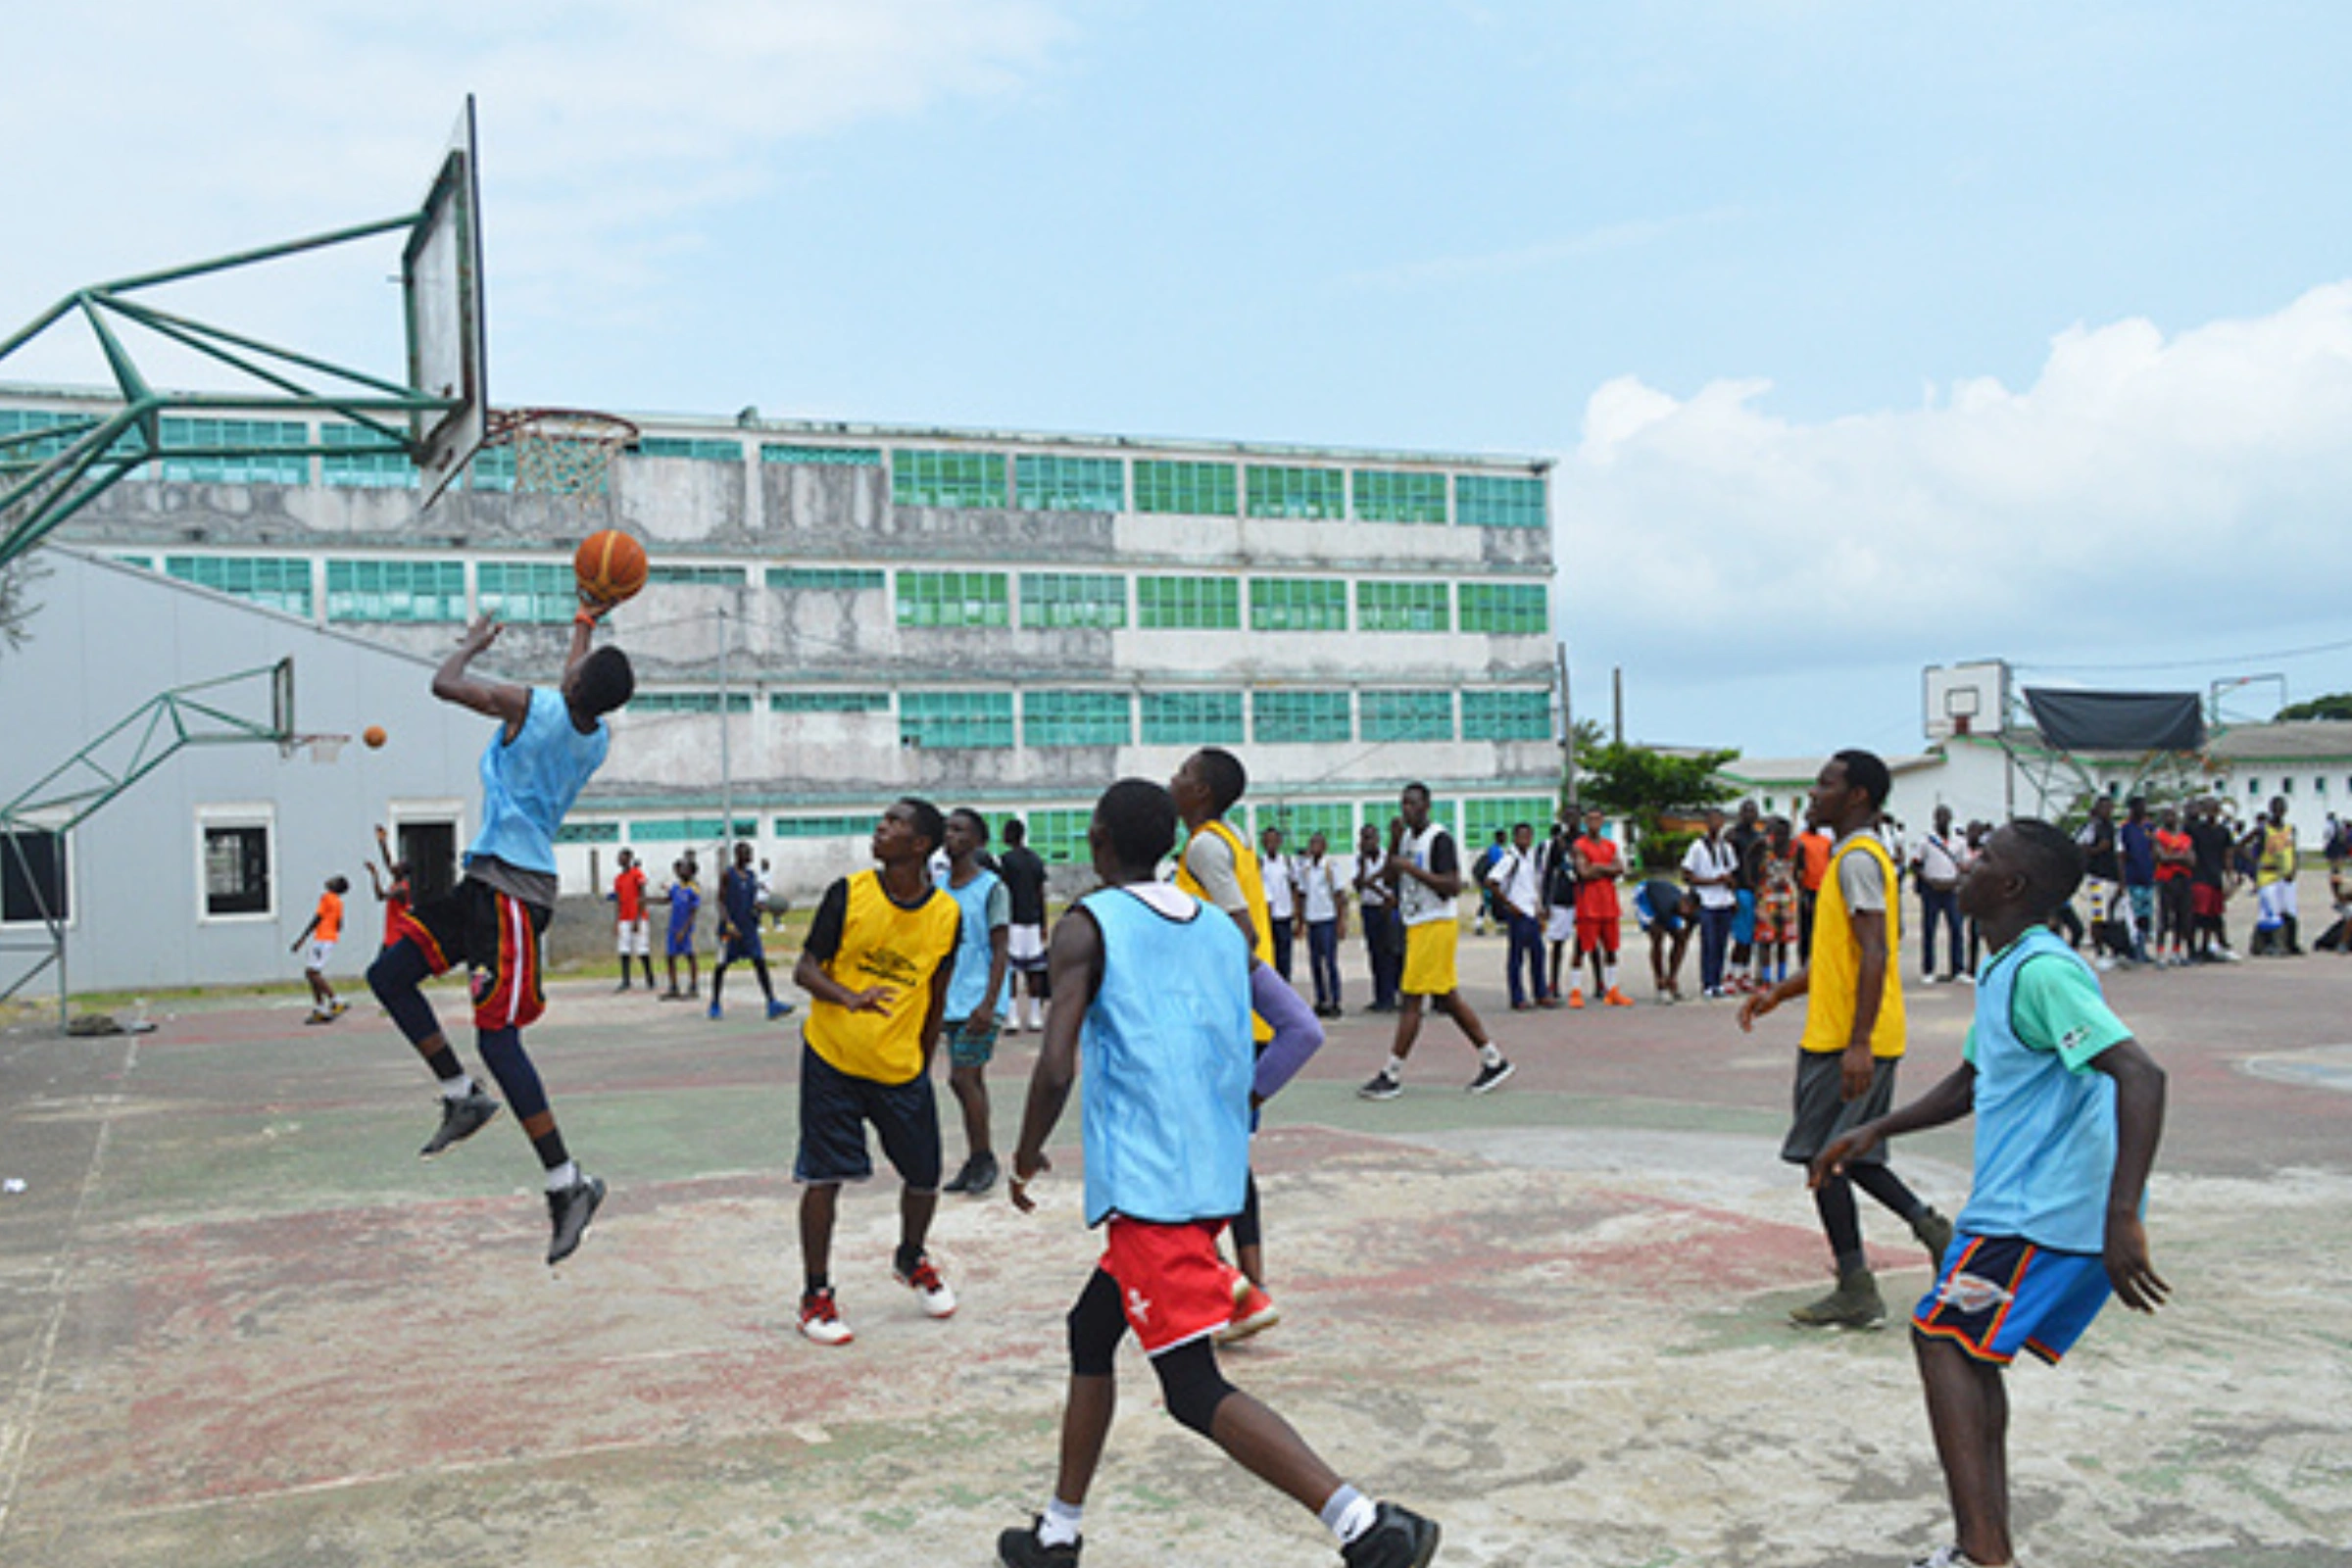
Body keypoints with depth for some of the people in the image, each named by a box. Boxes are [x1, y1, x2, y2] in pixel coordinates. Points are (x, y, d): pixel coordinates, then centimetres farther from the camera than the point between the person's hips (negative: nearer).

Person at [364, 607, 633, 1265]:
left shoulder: (531, 706, -16)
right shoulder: (599, 736, 6)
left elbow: (445, 684, -6)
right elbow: (575, 695, 32)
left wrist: (473, 643, 14)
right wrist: (584, 626, 42)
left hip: (514, 890, -9)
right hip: (487, 880, 9)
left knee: (497, 1039, -10)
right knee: (388, 975, 15)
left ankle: (568, 1184, -7)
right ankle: (463, 1098, 19)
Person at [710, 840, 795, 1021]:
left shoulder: (752, 875, 12)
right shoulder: (727, 875, -5)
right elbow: (721, 901, -9)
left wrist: (758, 906, -4)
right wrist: (728, 924, -19)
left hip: (749, 927, 5)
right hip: (730, 928, -5)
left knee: (760, 962, -6)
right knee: (721, 965, 5)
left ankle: (772, 1004, -13)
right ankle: (714, 1005, 21)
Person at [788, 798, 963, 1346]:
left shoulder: (947, 915, -4)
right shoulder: (848, 894, -9)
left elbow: (936, 998, 8)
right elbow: (805, 970, -9)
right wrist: (849, 997, -29)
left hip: (900, 1069, 2)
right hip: (832, 1059, -2)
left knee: (924, 1177, 7)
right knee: (823, 1176, -2)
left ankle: (911, 1260, 37)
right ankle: (816, 1295, 13)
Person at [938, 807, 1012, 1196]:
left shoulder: (992, 888, -8)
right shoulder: (938, 887, 11)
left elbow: (1001, 951, -11)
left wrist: (988, 1004, -17)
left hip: (977, 1003, -7)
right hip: (951, 1003, 7)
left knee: (962, 1078, -9)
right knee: (971, 1078, 11)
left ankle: (983, 1158, 4)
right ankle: (978, 1163, 18)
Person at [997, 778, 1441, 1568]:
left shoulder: (1087, 926, -6)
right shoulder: (1224, 931, 12)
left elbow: (1056, 1069, -15)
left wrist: (1026, 1157, 2)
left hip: (1143, 1185, -8)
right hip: (1214, 1178, 8)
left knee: (1194, 1390, -7)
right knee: (1091, 1333, 24)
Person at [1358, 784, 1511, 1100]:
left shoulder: (1439, 839, -13)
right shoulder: (1406, 838, 13)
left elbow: (1453, 886, -21)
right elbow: (1390, 880, 13)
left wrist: (1413, 869, -22)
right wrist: (1394, 843, 1)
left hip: (1436, 925, -9)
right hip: (1416, 927, 9)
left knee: (1411, 999, -8)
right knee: (1448, 998, 12)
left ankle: (1392, 1076, -4)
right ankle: (1494, 1060, 19)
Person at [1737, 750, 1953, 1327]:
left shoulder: (1858, 858, -15)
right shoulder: (1856, 856, 17)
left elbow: (1874, 954, -23)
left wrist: (1858, 1043, -26)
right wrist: (1778, 993, 20)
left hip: (1845, 1041, -10)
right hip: (1849, 1037, 10)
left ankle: (1855, 1292, 3)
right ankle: (1933, 1229, 15)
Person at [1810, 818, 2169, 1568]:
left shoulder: (2043, 971, -19)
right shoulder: (2001, 972, 15)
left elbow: (2140, 1075, -29)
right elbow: (1971, 1084, 29)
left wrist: (2123, 1217, -34)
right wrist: (1874, 1132, 22)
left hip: (2038, 1214, -10)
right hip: (2029, 1204, 10)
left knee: (1941, 1337, -6)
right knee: (1971, 1349, 14)